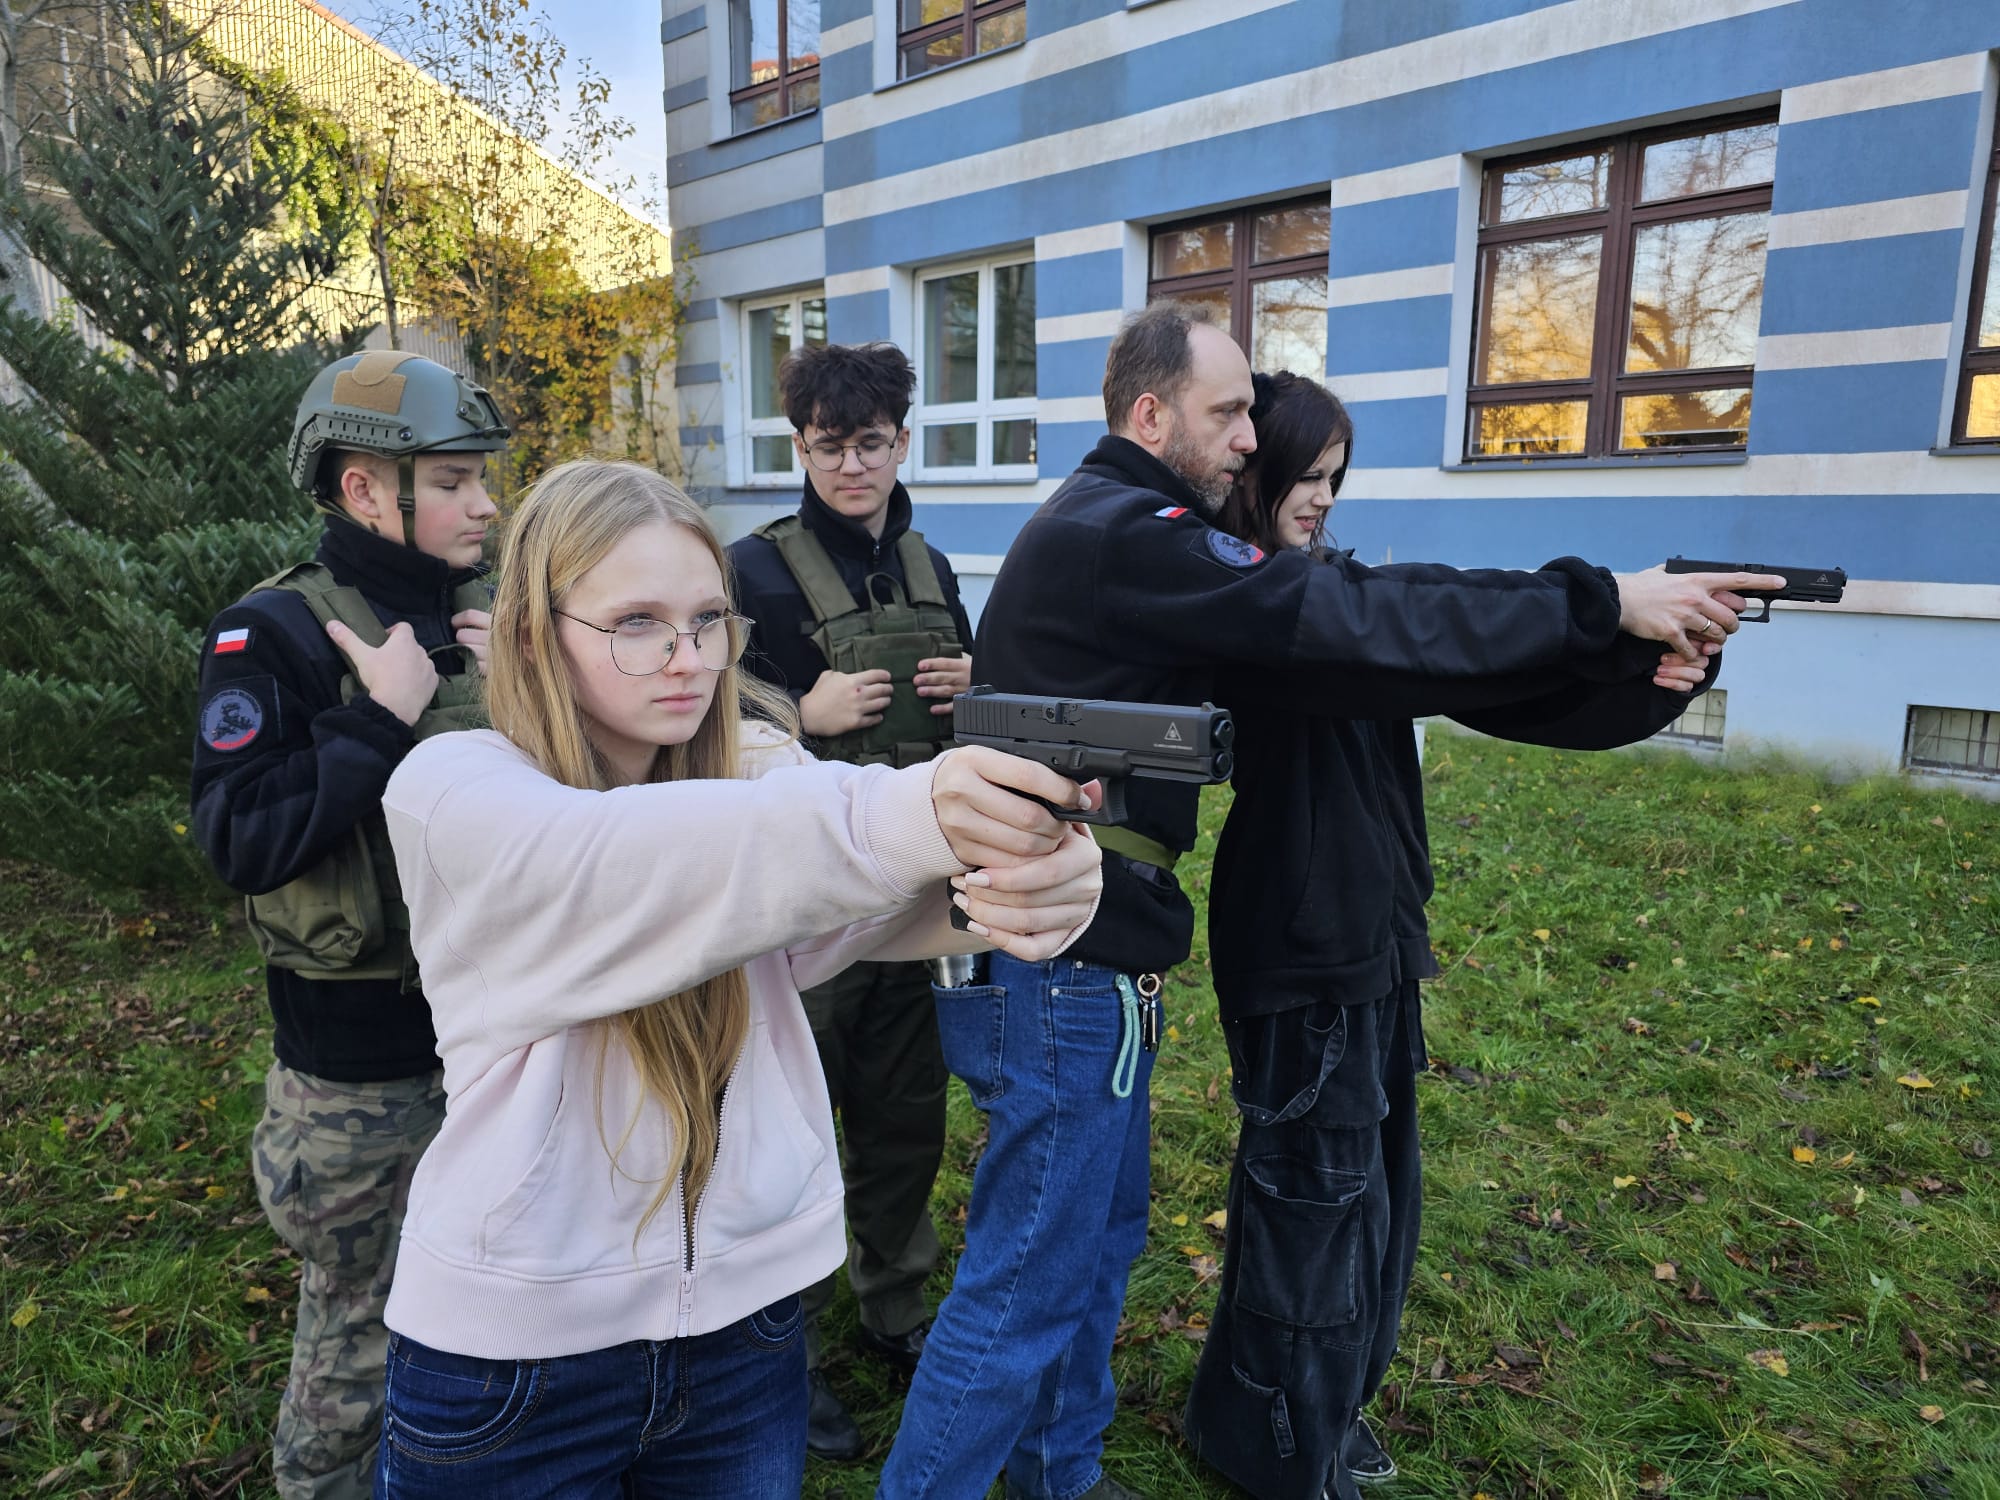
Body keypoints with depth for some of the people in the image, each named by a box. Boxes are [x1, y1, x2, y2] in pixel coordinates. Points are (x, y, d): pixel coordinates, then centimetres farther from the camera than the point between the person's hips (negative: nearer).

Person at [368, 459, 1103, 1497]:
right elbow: (625, 861, -34)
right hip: (515, 1339, -2)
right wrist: (897, 817, -50)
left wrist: (1025, 883, -46)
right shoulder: (451, 790, -13)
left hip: (748, 1314, 3)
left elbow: (866, 894, -23)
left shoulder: (756, 769, -3)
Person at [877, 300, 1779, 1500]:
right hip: (1060, 965, -11)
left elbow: (1295, 648, 12)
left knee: (1102, 1228, 22)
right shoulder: (1124, 534, -18)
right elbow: (1358, 621, -21)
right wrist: (1604, 601, -15)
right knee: (1030, 1279, 2)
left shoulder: (1106, 527, 14)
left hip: (1085, 955, 11)